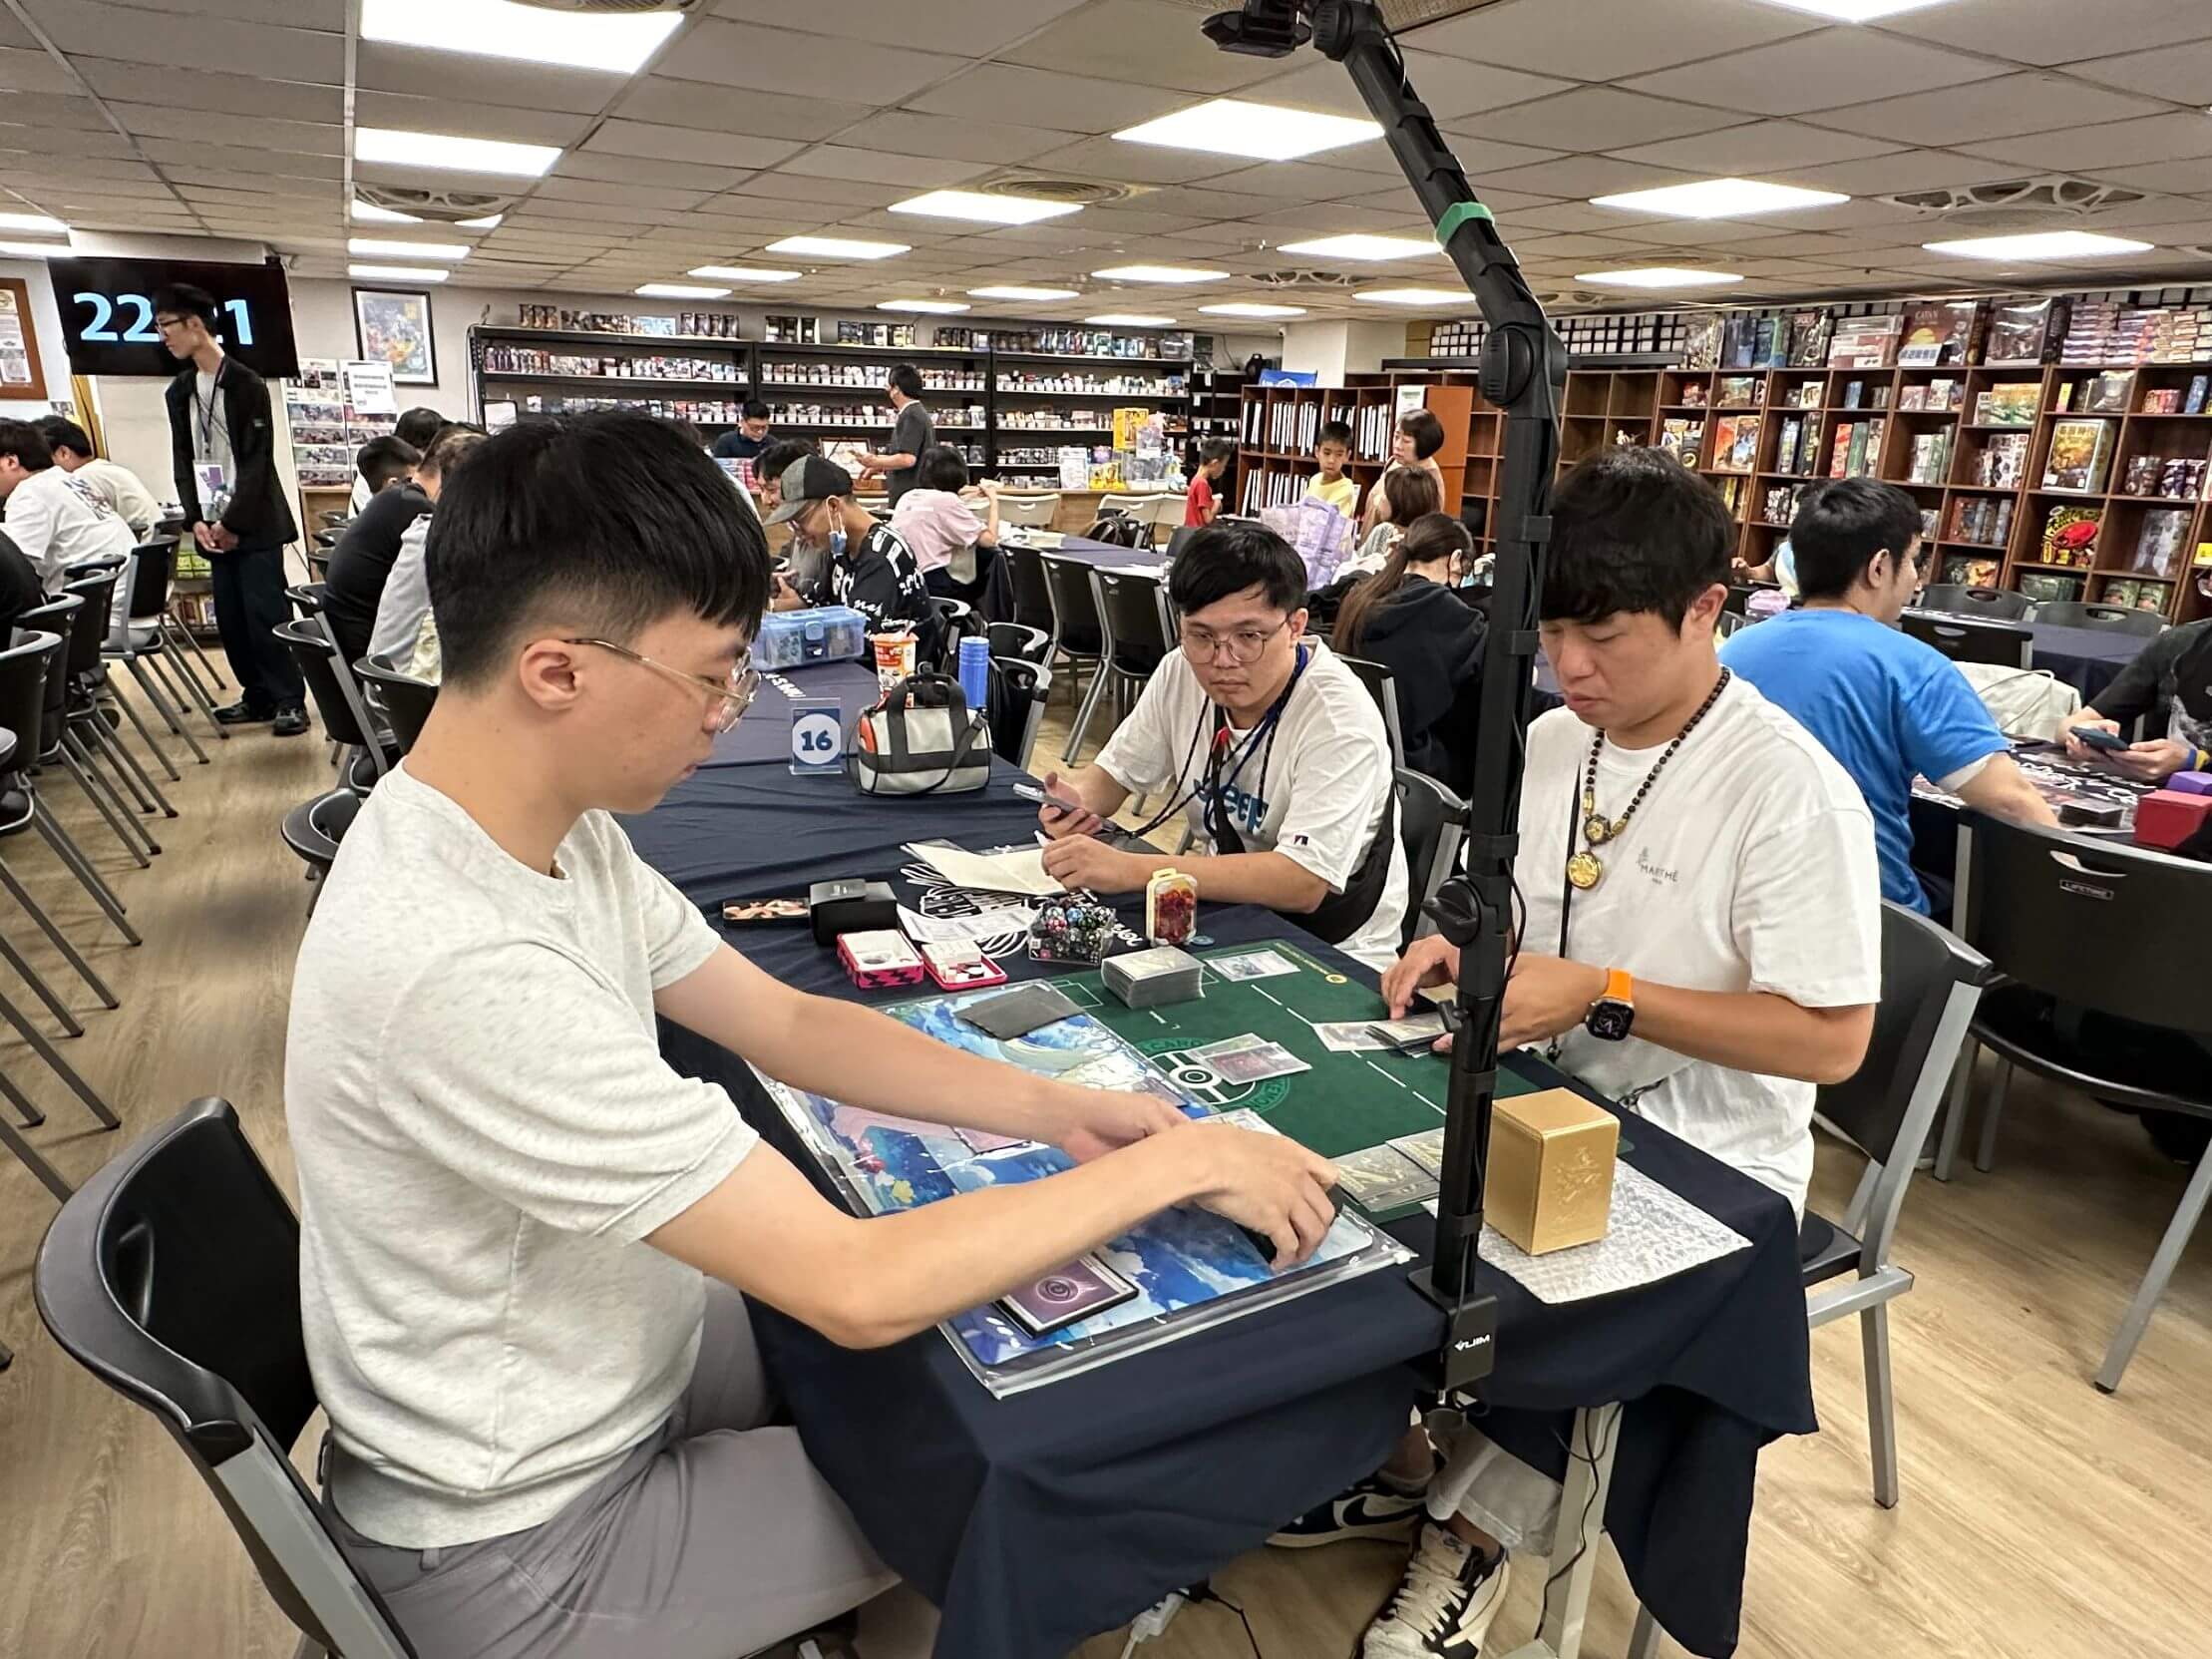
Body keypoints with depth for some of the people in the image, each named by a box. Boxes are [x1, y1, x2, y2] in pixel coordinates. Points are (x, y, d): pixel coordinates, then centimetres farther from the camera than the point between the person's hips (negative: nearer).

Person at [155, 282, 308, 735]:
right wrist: (196, 520, 0)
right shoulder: (179, 391, 13)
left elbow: (258, 460, -10)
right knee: (230, 617, 5)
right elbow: (183, 462, 13)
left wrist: (233, 522, -13)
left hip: (254, 524, -6)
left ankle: (290, 699, -3)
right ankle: (258, 695, 14)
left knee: (264, 612, -9)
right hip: (214, 524, 6)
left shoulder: (247, 384, -6)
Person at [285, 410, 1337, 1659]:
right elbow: (859, 1288, -36)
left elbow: (790, 1021, -1)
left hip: (608, 1357, 7)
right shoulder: (460, 969, -38)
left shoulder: (555, 831, -9)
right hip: (524, 1538, -7)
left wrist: (1057, 1111, -11)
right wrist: (1181, 1162, -25)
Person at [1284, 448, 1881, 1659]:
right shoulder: (1549, 743, 1)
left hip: (1704, 1166, -6)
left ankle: (1470, 1527, 5)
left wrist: (1604, 996, -26)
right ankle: (1394, 1458, 17)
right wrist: (1460, 948, -9)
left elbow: (1831, 1040, -21)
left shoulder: (1791, 790, -20)